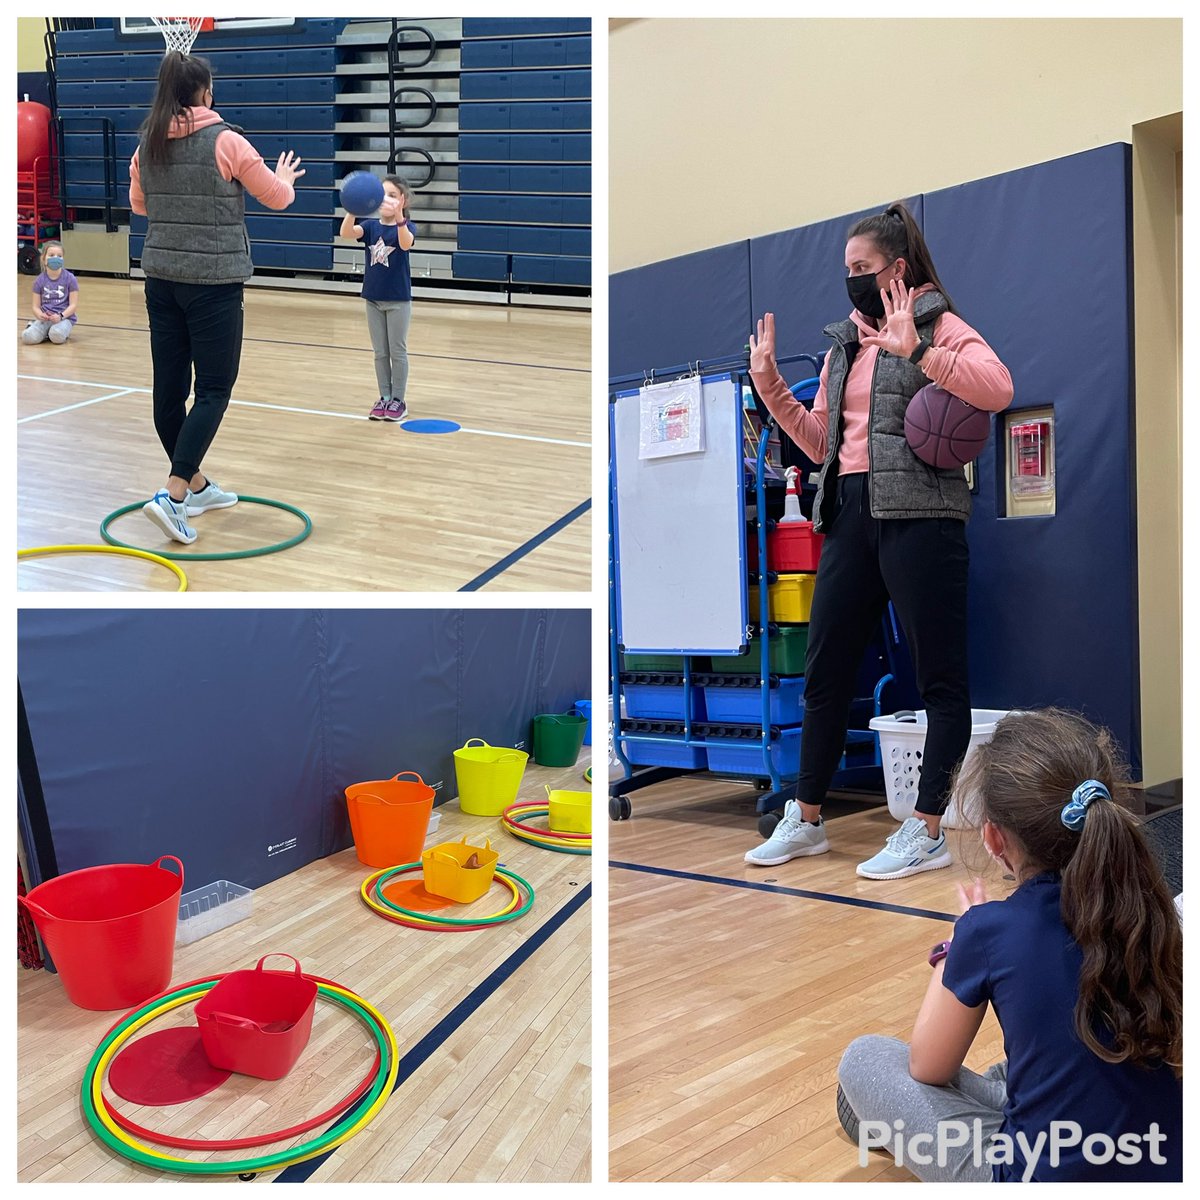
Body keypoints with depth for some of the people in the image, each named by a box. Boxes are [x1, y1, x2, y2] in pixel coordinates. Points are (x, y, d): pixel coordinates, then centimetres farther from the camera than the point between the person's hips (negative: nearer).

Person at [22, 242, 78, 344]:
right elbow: (36, 306, 5)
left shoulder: (70, 279, -4)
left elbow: (73, 305, -4)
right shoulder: (39, 281, 4)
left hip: (65, 317, -2)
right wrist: (39, 315, -19)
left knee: (57, 336, -36)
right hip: (45, 318, 2)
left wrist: (60, 316, -21)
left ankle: (64, 330, -1)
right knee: (28, 337, -25)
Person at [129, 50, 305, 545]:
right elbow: (277, 196, 0)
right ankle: (173, 495, -14)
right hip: (213, 281, -6)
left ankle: (196, 485, 24)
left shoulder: (147, 144, 6)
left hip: (161, 277, 6)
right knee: (214, 390, -1)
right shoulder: (224, 140, -10)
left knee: (170, 387, 10)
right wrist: (285, 176, 22)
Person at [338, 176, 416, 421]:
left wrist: (399, 217, -52)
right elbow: (346, 233, -18)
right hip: (373, 298, 4)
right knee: (380, 352, 10)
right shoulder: (370, 226, 1)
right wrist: (352, 211, -39)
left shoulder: (407, 226, -10)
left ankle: (398, 400, 13)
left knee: (397, 351, 4)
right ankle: (385, 398, 19)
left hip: (398, 299, -4)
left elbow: (406, 244, -34)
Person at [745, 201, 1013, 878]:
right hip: (851, 512, 8)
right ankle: (806, 821, 21)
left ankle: (927, 833, 5)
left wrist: (915, 349, -23)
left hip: (919, 514, -7)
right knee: (825, 670, 10)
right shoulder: (845, 344, 21)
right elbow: (822, 442, 18)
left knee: (940, 677, -1)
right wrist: (770, 384, 9)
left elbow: (998, 389, -18)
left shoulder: (939, 326, 0)